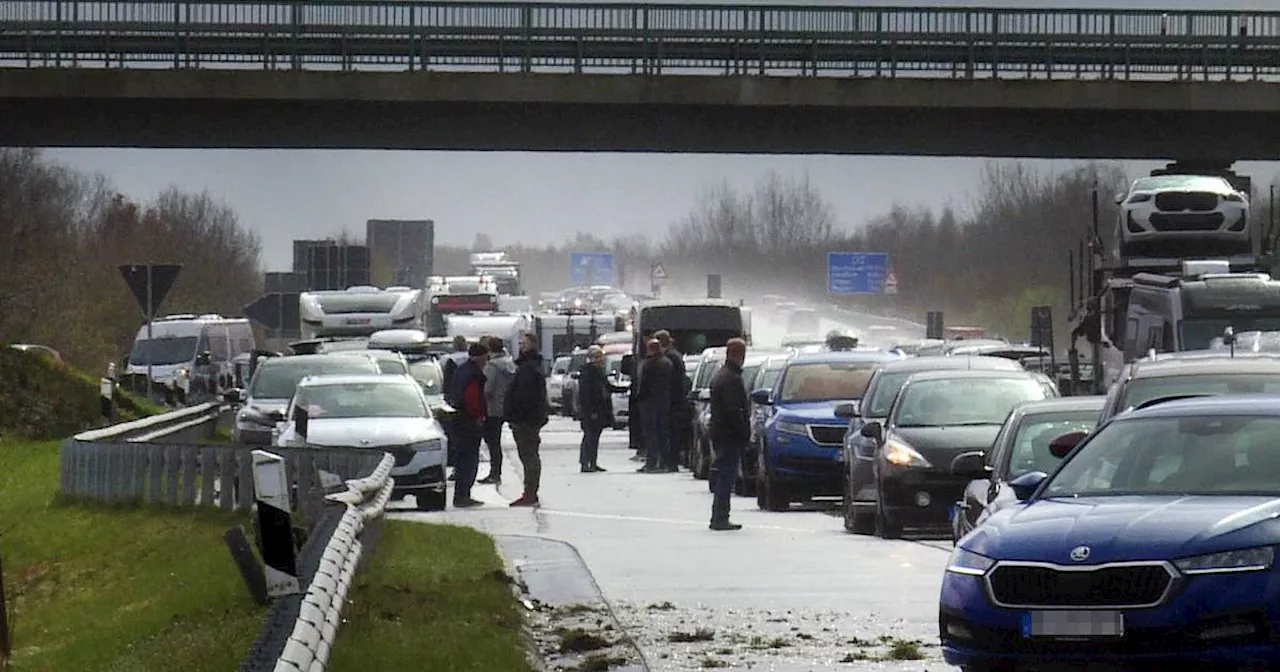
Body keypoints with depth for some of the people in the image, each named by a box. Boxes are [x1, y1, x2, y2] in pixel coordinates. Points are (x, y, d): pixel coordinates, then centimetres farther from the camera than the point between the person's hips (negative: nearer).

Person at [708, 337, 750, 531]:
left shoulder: (719, 376, 17)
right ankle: (720, 519, -7)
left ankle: (718, 518, 16)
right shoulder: (732, 379, -16)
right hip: (730, 436, -10)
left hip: (719, 434, 10)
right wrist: (744, 433, -16)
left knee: (723, 478, 14)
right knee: (726, 478, -7)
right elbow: (734, 411, -21)